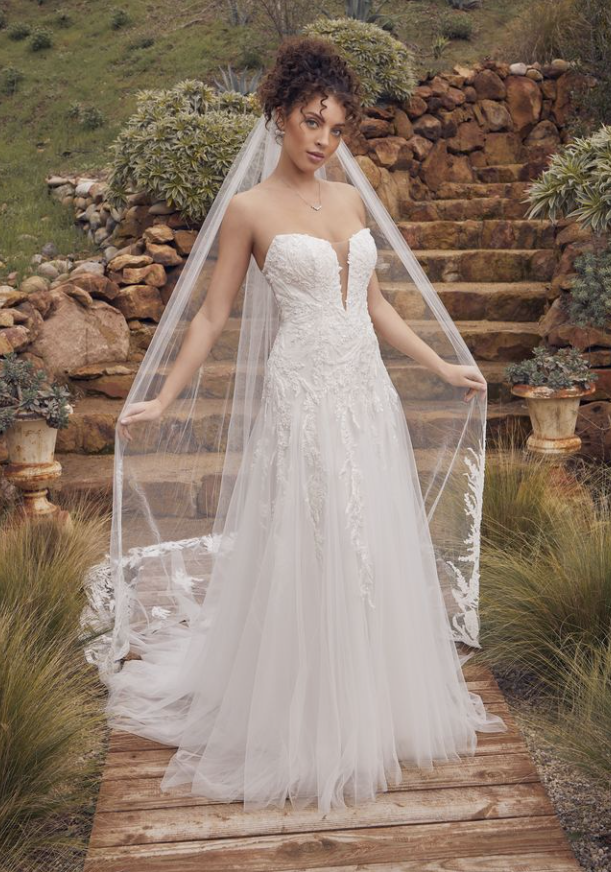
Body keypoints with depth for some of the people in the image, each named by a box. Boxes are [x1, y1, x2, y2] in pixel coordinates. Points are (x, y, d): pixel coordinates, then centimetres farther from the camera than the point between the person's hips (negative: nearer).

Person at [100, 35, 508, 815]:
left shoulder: (351, 200, 12)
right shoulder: (249, 209, -4)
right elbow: (212, 317, -2)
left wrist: (441, 368, 17)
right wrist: (161, 402, -8)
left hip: (368, 397, 6)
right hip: (304, 400, -6)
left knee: (379, 556, 12)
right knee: (304, 567, 2)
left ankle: (375, 713, 32)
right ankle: (302, 731, 21)